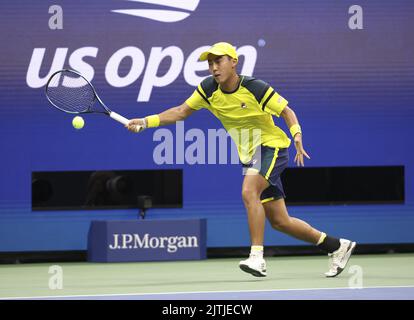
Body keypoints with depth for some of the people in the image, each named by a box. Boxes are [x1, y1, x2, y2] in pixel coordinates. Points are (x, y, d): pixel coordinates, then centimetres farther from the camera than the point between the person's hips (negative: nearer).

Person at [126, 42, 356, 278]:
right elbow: (182, 112, 3)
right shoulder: (209, 89, -4)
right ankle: (337, 246, 21)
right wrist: (147, 122, -7)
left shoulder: (256, 88, -18)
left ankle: (257, 257, -31)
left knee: (249, 192, -32)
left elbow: (287, 111, -10)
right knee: (279, 221, 6)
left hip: (272, 146, -6)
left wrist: (297, 137, -28)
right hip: (250, 156, 6)